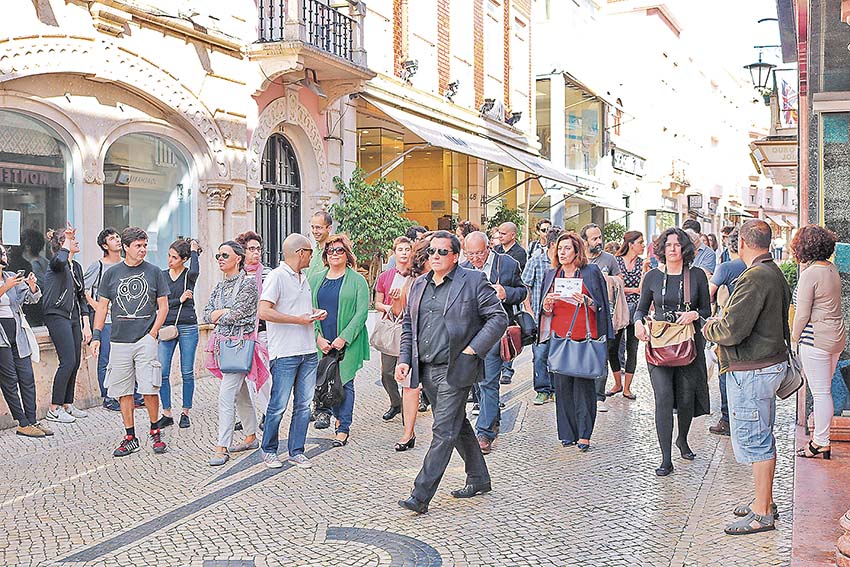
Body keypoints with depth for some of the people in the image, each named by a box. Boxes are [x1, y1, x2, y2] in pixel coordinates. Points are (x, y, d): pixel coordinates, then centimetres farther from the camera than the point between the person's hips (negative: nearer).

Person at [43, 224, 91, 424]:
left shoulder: (76, 266, 17)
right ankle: (54, 410, -4)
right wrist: (67, 242, -20)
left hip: (74, 318, 8)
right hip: (57, 316, -8)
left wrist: (86, 325, 14)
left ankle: (67, 405, 18)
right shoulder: (56, 263, -7)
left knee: (75, 362, 7)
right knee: (68, 362, -12)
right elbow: (60, 260, -36)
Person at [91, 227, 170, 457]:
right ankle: (130, 438, 15)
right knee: (123, 391, 5)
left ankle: (155, 432, 11)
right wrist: (96, 336, 2)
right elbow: (102, 307, 11)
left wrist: (153, 333, -4)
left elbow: (163, 306, 6)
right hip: (119, 341, 2)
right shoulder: (112, 273, 8)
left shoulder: (154, 272, 4)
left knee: (149, 389, -7)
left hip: (146, 340, -2)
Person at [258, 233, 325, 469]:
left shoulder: (303, 277, 18)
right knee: (279, 405, 0)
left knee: (303, 404, 9)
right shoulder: (277, 276, -8)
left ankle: (296, 451, 18)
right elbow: (264, 312, -18)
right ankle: (269, 450, 16)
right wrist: (299, 319, -15)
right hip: (285, 354, -8)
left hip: (308, 352, 8)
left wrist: (315, 314, 8)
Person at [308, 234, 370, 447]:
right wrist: (318, 338, -5)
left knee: (345, 383, -1)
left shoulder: (357, 281, 1)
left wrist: (344, 338, -13)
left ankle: (343, 428, 7)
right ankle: (323, 409, 28)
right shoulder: (315, 278, 11)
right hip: (320, 343, 3)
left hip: (347, 343, -3)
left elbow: (362, 312, -5)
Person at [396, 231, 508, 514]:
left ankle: (421, 496, -3)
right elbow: (408, 324, 18)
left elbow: (499, 317, -7)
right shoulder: (419, 284, 12)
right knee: (458, 425, 18)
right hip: (426, 370, 7)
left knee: (443, 431, -6)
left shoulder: (474, 281, -6)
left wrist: (473, 349, -13)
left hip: (455, 370, -7)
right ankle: (479, 479, 33)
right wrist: (405, 358, 7)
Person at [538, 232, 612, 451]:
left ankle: (584, 434, 1)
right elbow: (546, 311, 18)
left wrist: (586, 300, -14)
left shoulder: (591, 272, 5)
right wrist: (547, 306, -4)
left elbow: (601, 306, 5)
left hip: (585, 337, -3)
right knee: (562, 384, 1)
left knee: (584, 384, -4)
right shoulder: (552, 275, 15)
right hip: (559, 336, 3)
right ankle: (567, 433, 10)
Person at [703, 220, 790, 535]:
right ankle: (765, 500, 31)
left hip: (751, 370, -10)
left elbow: (733, 330, -26)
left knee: (754, 440, -2)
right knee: (763, 437, 19)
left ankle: (762, 513, 8)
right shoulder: (775, 273, 11)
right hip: (771, 363, 10)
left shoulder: (755, 277, -22)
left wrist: (709, 328, -4)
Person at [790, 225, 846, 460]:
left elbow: (802, 314, -15)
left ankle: (821, 443, 7)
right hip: (836, 335, 9)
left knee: (820, 391, -1)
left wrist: (794, 337, -3)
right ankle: (820, 432, 30)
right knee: (824, 389, 18)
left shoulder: (810, 274, -18)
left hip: (816, 338, -9)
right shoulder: (832, 268, 7)